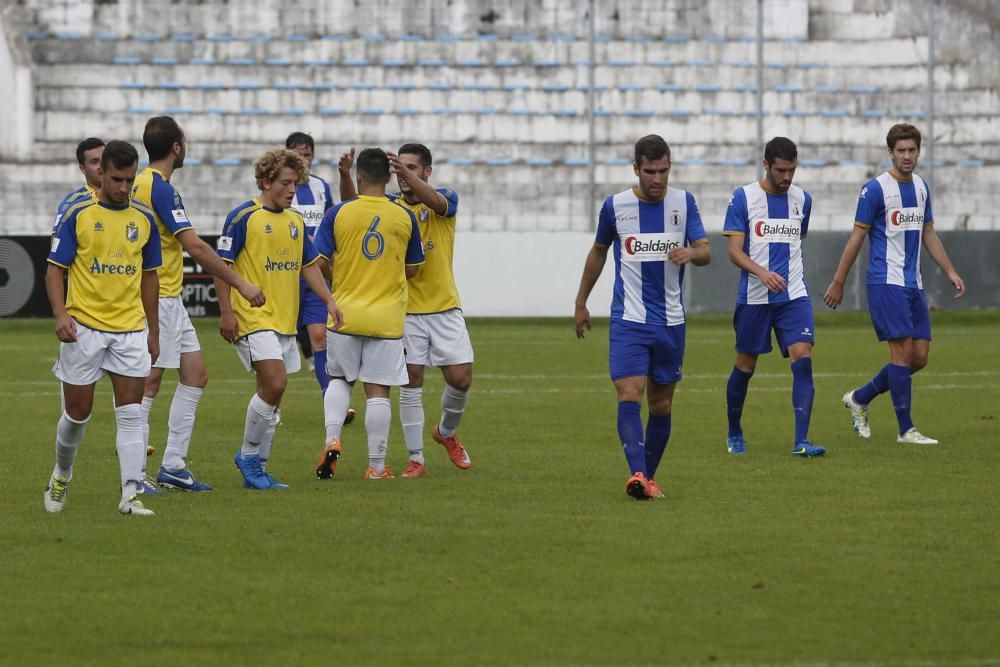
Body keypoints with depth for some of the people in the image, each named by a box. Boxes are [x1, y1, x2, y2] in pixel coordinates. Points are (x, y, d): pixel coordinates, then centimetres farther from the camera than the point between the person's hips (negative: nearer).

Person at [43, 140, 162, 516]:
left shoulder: (144, 221, 7)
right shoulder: (77, 215, -3)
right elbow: (55, 269, -3)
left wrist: (153, 332, 13)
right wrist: (60, 314, -18)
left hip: (131, 329, 2)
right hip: (84, 327, -2)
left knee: (131, 415, -6)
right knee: (77, 413, 5)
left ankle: (131, 495, -9)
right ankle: (61, 476, 30)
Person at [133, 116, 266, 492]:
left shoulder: (144, 184, 12)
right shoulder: (160, 188, -17)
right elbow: (195, 246, -21)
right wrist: (240, 283, -18)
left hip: (170, 299, 10)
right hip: (157, 301, -10)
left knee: (195, 375, 10)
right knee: (150, 381, -6)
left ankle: (173, 466, 11)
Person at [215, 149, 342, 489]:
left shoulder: (295, 220, 13)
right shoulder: (243, 217, -8)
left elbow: (308, 265, 22)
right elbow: (222, 264, -8)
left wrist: (329, 301, 10)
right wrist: (226, 312, -13)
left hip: (286, 320, 7)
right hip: (253, 318, -7)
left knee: (272, 395, 7)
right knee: (274, 384, -19)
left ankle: (257, 469, 15)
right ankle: (248, 455, -2)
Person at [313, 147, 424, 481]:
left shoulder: (338, 213, -5)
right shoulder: (404, 217, -2)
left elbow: (320, 263, -4)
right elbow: (412, 269, 8)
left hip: (345, 313, 0)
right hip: (387, 317, 0)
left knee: (339, 378, 19)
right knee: (378, 390, 3)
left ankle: (332, 439, -1)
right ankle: (376, 465, 5)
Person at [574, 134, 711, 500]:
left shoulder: (684, 202, 1)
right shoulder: (615, 205, -1)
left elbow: (705, 251, -4)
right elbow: (598, 252, 15)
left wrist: (691, 253, -29)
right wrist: (581, 302, 19)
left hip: (670, 322, 2)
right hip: (628, 320, -2)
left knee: (661, 405, 7)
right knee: (629, 396, -18)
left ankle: (649, 476, 20)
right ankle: (637, 474, -28)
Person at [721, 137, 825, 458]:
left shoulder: (802, 199, 9)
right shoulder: (743, 198, -4)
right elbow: (734, 251, -8)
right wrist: (762, 273, -23)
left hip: (794, 296, 2)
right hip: (753, 297, -2)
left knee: (802, 359, -15)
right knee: (745, 366, 8)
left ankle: (801, 441, -19)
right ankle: (734, 433, 30)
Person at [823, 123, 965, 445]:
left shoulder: (921, 187, 12)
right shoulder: (875, 189, -9)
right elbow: (857, 237, -7)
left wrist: (950, 272, 14)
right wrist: (838, 283, -6)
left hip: (914, 285, 7)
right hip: (886, 282, -7)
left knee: (919, 357, 5)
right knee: (903, 350, -12)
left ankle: (859, 398, 21)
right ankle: (906, 429, -6)